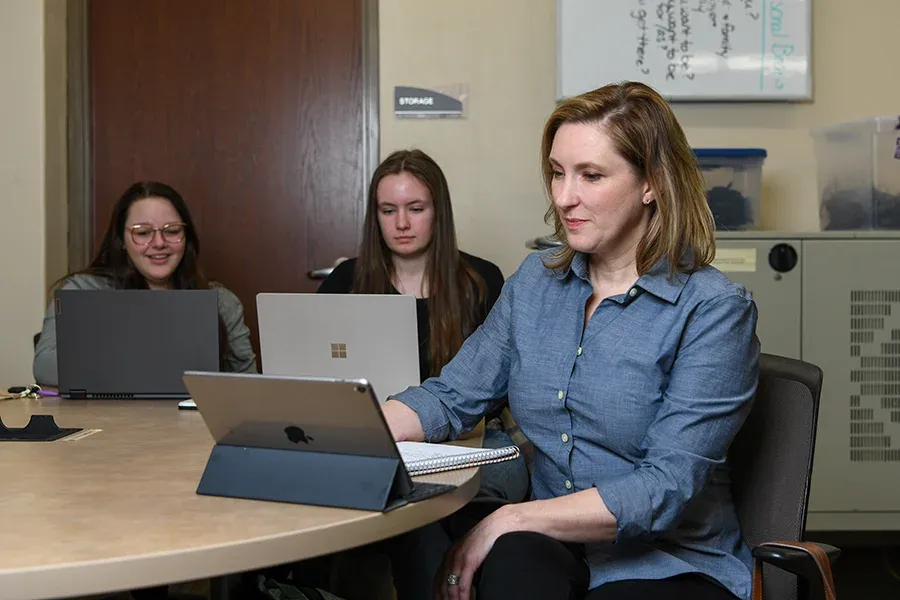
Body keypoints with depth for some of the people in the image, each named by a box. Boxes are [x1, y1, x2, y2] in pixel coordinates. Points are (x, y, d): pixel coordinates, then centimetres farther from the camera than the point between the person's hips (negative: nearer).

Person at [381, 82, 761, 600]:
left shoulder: (714, 310, -10)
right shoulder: (535, 281, 9)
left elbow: (667, 488, -17)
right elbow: (451, 397, 10)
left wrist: (511, 519, -21)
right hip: (550, 547, 4)